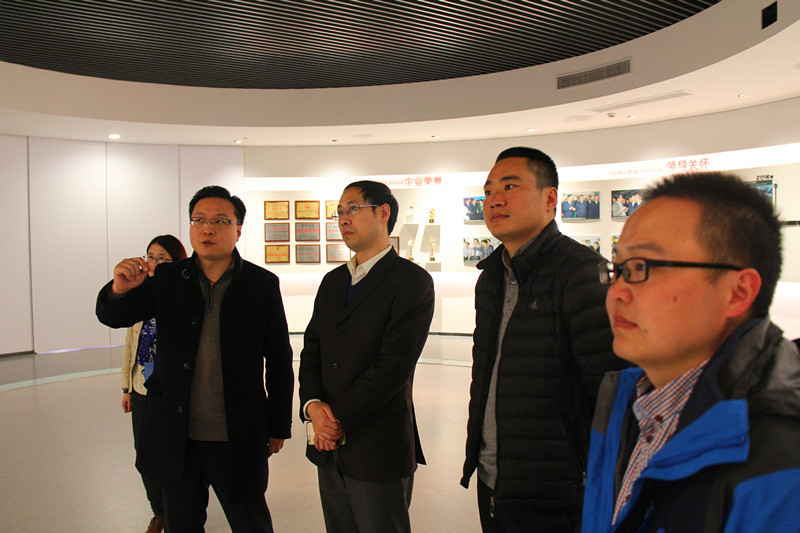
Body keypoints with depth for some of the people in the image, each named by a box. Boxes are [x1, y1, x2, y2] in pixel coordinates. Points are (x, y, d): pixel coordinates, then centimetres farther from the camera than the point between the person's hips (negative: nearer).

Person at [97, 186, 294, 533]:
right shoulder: (166, 279, 2)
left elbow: (279, 359, -1)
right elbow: (113, 317, -2)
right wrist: (119, 289, -26)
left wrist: (278, 426, 1)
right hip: (175, 436, 3)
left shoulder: (262, 284, -5)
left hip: (238, 438, -2)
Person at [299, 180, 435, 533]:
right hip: (329, 448, 7)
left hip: (378, 450, -6)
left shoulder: (412, 282, -10)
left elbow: (394, 364, -18)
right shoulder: (333, 281, 13)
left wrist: (339, 418, -15)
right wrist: (312, 405, -8)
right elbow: (312, 350, 10)